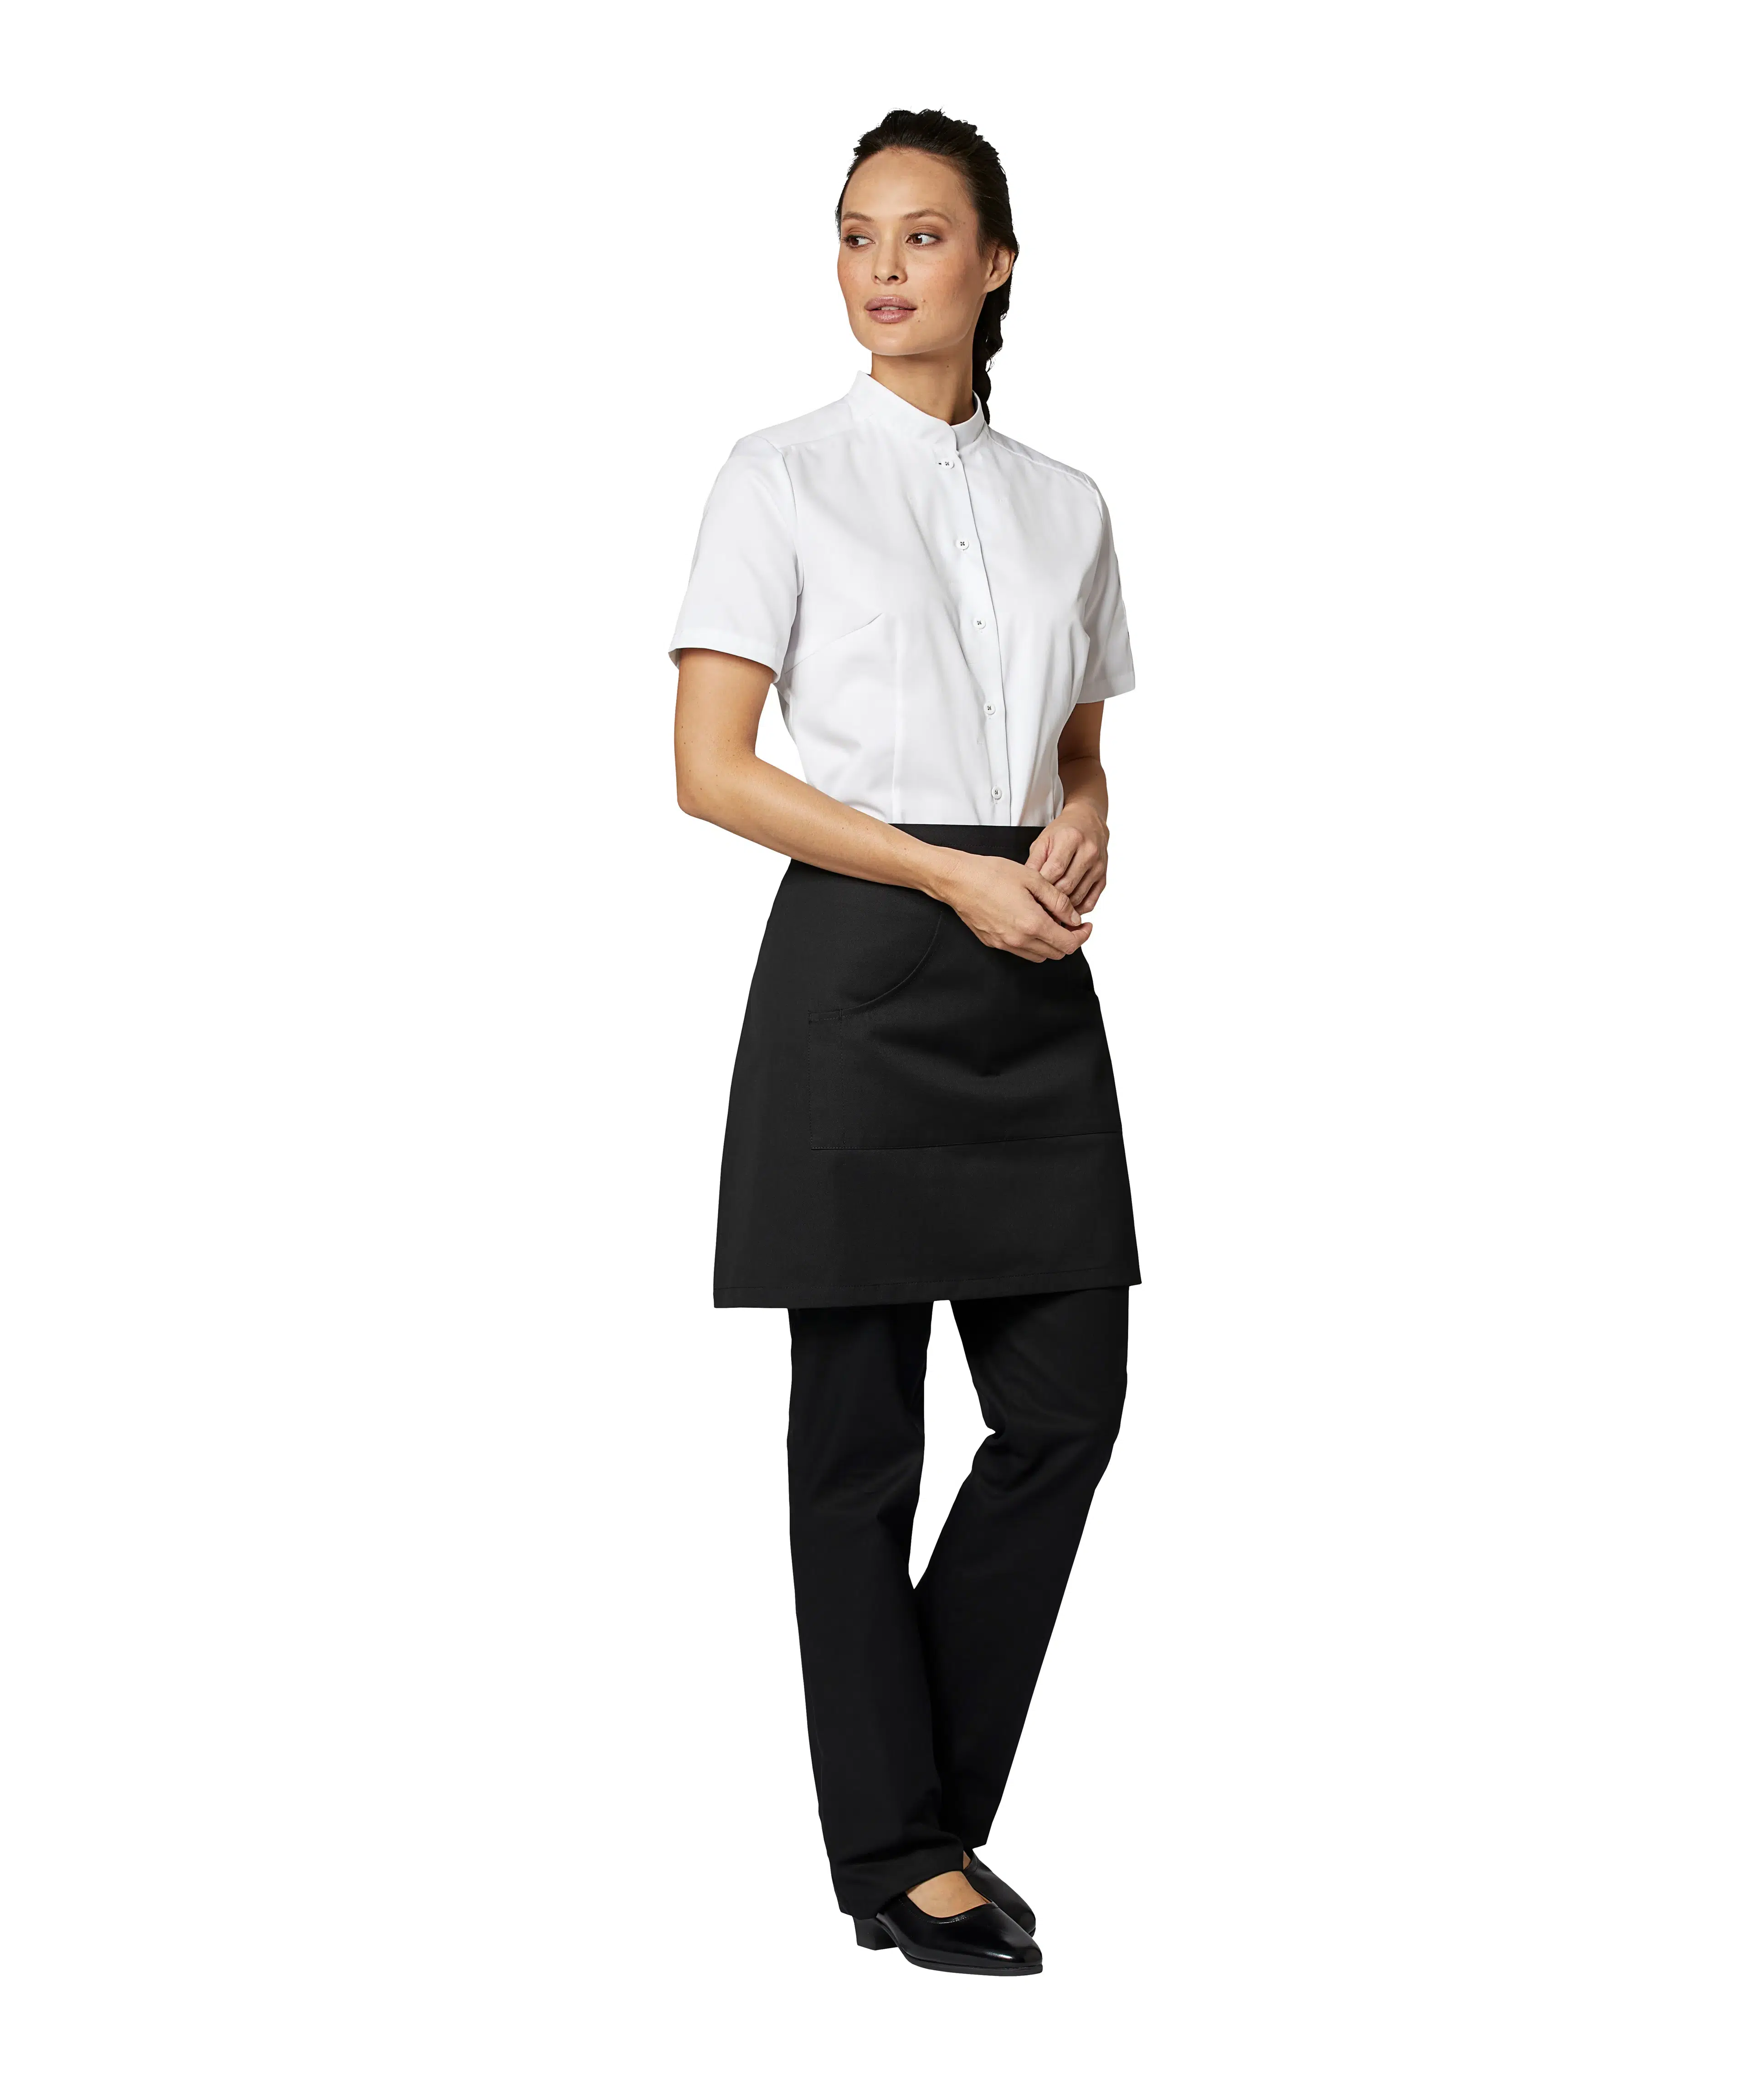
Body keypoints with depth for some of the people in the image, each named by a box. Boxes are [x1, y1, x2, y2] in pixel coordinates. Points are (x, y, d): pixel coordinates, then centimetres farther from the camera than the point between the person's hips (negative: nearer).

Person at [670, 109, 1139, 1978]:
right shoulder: (784, 480, 0)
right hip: (860, 966, -5)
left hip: (1031, 979, 5)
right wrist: (955, 874, -14)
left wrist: (1082, 833, -4)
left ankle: (926, 1799, 18)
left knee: (1066, 1406, 2)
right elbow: (710, 769, -6)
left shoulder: (1066, 507, 14)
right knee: (860, 1429, 1)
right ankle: (897, 1850, 12)